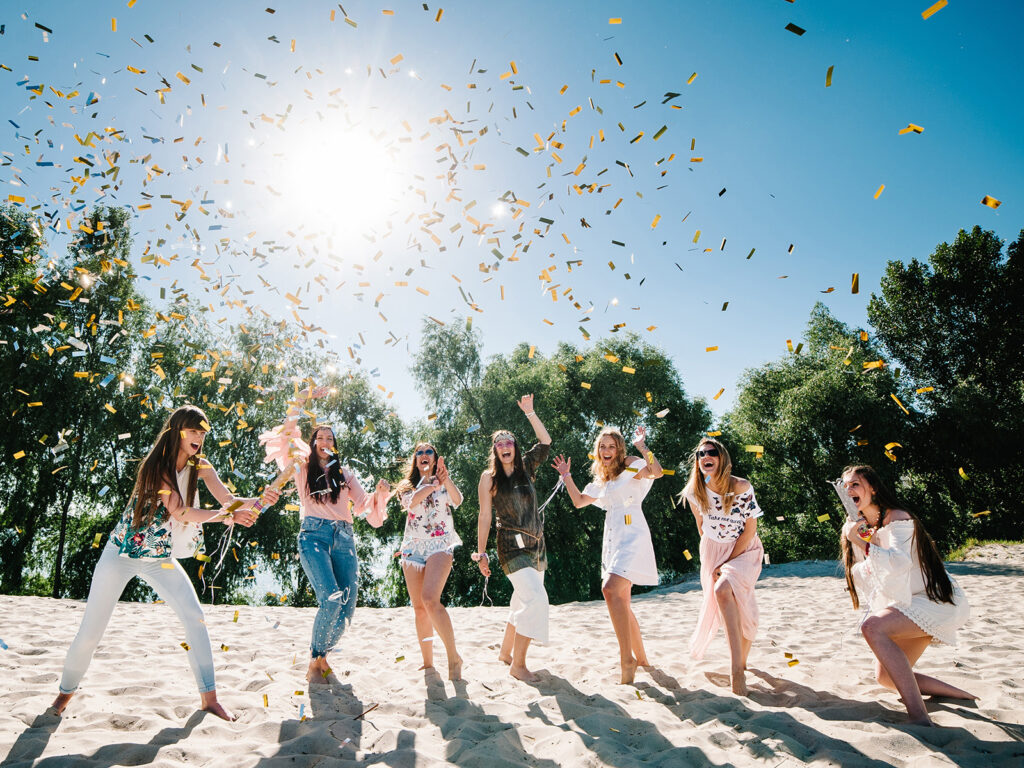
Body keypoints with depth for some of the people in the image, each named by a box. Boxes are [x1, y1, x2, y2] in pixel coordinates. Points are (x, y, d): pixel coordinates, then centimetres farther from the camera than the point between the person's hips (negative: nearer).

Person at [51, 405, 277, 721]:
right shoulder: (156, 466, -20)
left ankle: (208, 697, -2)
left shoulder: (201, 467, -5)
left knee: (195, 616, -10)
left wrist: (258, 501, -35)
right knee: (91, 630, 2)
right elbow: (179, 511, -29)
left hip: (160, 558, 4)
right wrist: (225, 516, -41)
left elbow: (229, 500, -14)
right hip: (121, 553, -4)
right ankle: (67, 689, 33)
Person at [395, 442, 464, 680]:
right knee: (419, 608, 3)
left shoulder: (443, 484, 11)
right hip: (413, 547, 3)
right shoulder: (407, 486, 15)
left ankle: (453, 657, -15)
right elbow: (411, 501, -9)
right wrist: (433, 484, -24)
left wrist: (445, 479, -29)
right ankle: (428, 662, 15)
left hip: (440, 545, -3)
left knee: (430, 599, -22)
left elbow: (457, 501, -11)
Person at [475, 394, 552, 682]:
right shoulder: (490, 477, -3)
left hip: (536, 544, 6)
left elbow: (545, 442, 2)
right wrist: (481, 553, -5)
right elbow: (484, 516, -4)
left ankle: (505, 651, 32)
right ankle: (517, 665, -8)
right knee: (535, 598, -18)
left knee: (523, 601, 13)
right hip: (512, 546, -6)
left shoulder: (525, 468, 8)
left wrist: (529, 411, -3)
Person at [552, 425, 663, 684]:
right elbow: (578, 501, 26)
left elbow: (657, 472, -21)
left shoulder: (631, 465, -2)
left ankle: (627, 658, -20)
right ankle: (641, 657, 25)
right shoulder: (602, 480, 20)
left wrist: (642, 445, -20)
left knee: (611, 589, -26)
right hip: (612, 539, 9)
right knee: (622, 602, 11)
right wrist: (566, 476, 21)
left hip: (632, 535, -9)